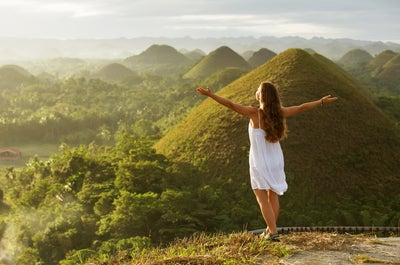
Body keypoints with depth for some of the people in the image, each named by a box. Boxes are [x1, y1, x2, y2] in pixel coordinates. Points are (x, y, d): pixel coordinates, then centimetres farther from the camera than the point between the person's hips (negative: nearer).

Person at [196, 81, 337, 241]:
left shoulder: (255, 113, -20)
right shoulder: (280, 112, -7)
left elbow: (231, 105, -27)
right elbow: (302, 107, 5)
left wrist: (211, 95, -26)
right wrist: (322, 101, 19)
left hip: (259, 163, -5)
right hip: (276, 161, 5)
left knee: (262, 199, 3)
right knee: (273, 196, 18)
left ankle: (273, 232, -4)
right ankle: (270, 230, 26)